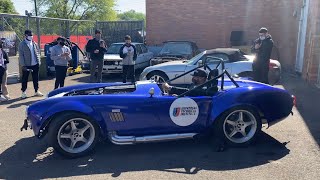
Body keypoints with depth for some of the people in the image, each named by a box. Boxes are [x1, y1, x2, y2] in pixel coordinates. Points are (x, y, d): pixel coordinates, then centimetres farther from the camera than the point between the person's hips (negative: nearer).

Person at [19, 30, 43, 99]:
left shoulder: (34, 43, 9)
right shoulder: (22, 44, -5)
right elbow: (21, 55, -7)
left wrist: (38, 62, 4)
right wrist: (23, 65, -13)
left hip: (35, 64, 4)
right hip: (26, 65, -4)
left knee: (36, 78, 11)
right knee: (25, 79, 5)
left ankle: (36, 91, 21)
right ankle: (23, 92, 15)